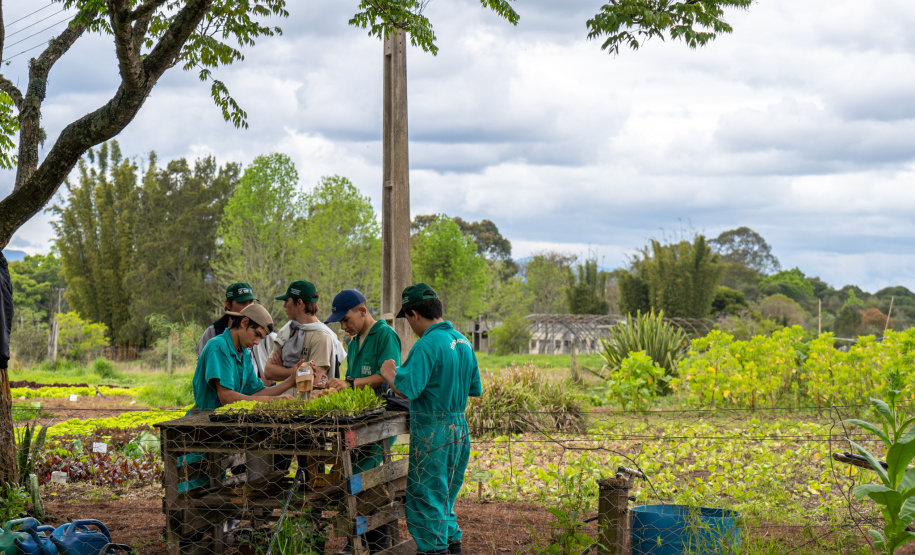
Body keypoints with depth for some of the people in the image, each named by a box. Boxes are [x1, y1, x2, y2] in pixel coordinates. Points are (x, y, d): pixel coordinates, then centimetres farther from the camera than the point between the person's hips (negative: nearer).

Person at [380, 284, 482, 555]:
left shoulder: (427, 345, -18)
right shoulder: (463, 341, 9)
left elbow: (407, 389, -25)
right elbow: (475, 389, 15)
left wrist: (389, 373, -7)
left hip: (433, 431, -9)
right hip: (460, 427, 9)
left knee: (426, 498, 1)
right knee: (446, 497, 21)